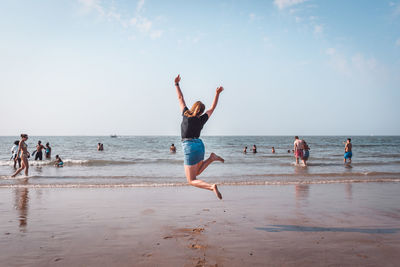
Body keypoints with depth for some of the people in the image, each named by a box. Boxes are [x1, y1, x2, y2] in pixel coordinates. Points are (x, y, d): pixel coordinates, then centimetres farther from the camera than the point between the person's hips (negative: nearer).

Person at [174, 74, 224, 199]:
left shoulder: (186, 115, -6)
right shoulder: (201, 120, 2)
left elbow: (180, 98, 5)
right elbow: (212, 108, 15)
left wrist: (176, 84, 15)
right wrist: (217, 94, 18)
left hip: (190, 148, -5)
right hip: (199, 146, 5)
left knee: (192, 180, 1)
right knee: (197, 172, 29)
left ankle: (212, 187, -25)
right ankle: (212, 158, 6)